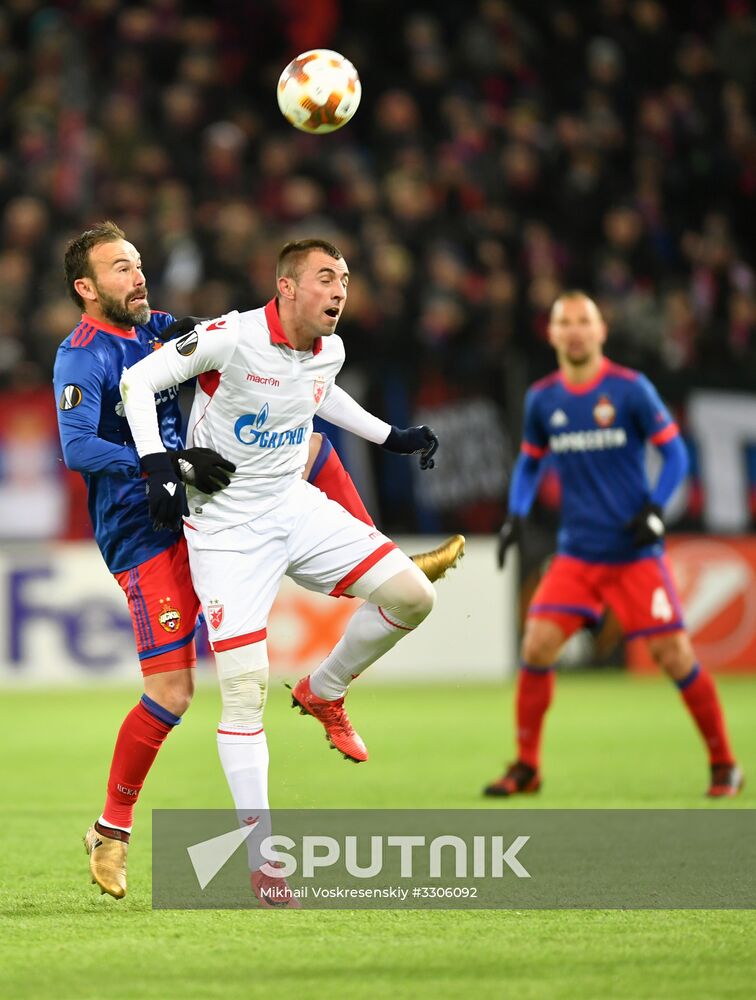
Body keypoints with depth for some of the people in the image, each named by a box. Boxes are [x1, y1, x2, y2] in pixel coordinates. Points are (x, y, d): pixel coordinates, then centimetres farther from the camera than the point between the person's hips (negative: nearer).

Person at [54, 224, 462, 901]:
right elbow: (78, 448, -29)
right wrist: (174, 463, -35)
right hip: (145, 539, -7)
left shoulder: (159, 329, 8)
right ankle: (112, 830, 4)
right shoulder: (82, 356, -15)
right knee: (172, 694, -12)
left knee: (311, 449, 8)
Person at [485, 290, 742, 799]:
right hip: (577, 552, 3)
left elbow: (675, 453, -2)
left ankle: (724, 764, 10)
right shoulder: (542, 399, 4)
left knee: (673, 653, -6)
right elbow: (530, 462, 19)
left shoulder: (631, 389, -6)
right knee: (538, 645, -11)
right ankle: (526, 767, 2)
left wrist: (654, 510, -15)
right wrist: (516, 515, 4)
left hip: (636, 551, -3)